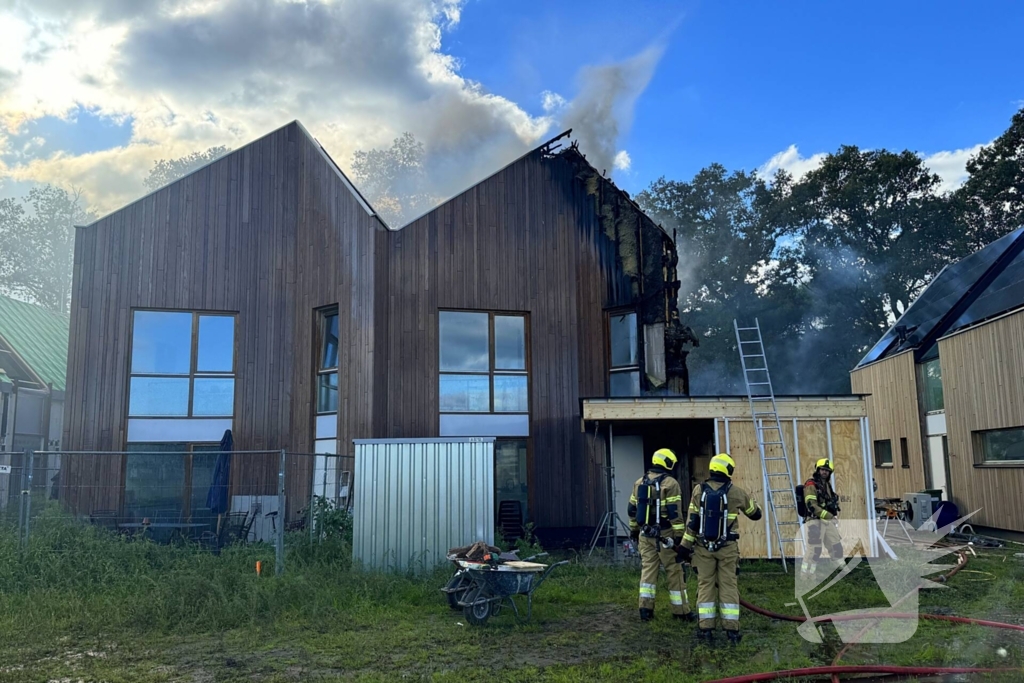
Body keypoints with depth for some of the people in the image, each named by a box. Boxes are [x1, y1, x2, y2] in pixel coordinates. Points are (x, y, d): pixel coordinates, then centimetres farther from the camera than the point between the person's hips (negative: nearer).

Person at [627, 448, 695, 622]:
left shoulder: (640, 482, 10)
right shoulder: (670, 483, -10)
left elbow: (632, 509, 14)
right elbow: (674, 512, -15)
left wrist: (634, 530, 24)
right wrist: (679, 535, -12)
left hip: (645, 534, 6)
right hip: (665, 535, -5)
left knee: (648, 569, 10)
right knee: (674, 572, 3)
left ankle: (646, 608, 6)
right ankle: (681, 610, 10)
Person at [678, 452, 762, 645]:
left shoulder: (699, 490, -4)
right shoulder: (736, 492, -4)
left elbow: (692, 521, -5)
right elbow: (756, 514, 11)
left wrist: (686, 545, 1)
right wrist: (747, 499, 31)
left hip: (703, 547, 1)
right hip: (727, 547, 0)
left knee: (705, 586, 7)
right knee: (729, 586, 6)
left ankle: (705, 629, 7)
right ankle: (732, 630, 7)